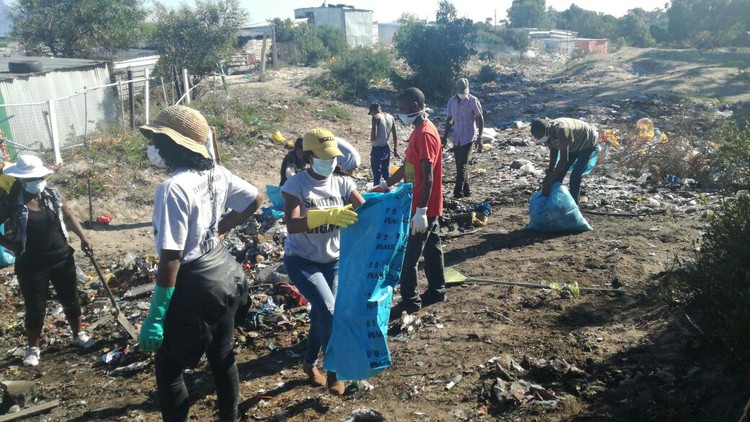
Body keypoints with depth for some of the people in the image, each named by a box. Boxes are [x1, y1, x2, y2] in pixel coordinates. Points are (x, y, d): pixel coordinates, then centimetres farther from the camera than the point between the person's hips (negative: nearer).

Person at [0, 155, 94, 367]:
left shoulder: (53, 195, -3)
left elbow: (68, 216, 10)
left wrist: (83, 237, 0)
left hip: (62, 259, 3)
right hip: (31, 266, -3)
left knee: (70, 300, 15)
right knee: (35, 309, 7)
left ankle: (78, 334, 36)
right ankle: (33, 348, 29)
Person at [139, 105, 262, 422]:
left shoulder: (173, 189, -25)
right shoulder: (216, 173, -2)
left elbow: (170, 258, -26)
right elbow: (254, 199, 13)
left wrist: (155, 318, -20)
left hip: (194, 287, -8)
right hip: (223, 274, 8)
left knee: (168, 368, 11)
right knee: (222, 357, 23)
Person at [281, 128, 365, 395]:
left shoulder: (342, 183, -6)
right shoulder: (296, 184, -18)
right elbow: (292, 224, -33)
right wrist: (328, 215, -47)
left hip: (332, 260, 4)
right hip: (301, 260, -4)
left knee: (320, 315, 13)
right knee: (329, 312, -19)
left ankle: (310, 364, 39)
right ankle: (334, 369, 4)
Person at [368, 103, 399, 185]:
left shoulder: (376, 118, -13)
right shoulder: (391, 117, 7)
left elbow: (374, 136, -21)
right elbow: (395, 135, 9)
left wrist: (371, 139, 2)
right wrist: (395, 150, 14)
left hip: (377, 149, -7)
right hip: (386, 149, 7)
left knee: (377, 175, 1)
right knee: (386, 174, 17)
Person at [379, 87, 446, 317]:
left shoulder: (426, 134, -21)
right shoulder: (418, 131, 11)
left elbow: (428, 177, -25)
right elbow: (407, 167, 20)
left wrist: (420, 210, -27)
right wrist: (386, 184, 22)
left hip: (423, 208, -10)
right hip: (428, 207, 10)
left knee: (409, 255, -2)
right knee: (431, 248, 18)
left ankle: (410, 300, 9)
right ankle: (436, 290, 30)